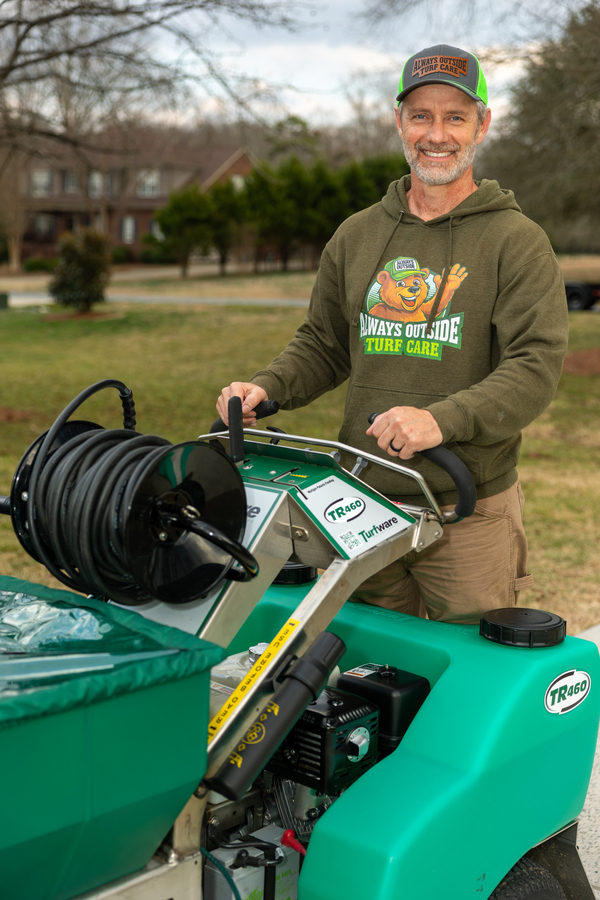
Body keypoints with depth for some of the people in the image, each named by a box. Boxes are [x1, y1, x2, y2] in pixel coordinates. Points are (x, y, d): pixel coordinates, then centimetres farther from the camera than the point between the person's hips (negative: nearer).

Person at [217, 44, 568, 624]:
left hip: (469, 512, -4)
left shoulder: (516, 241, -2)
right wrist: (265, 388, 0)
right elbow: (323, 343, 20)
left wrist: (442, 419, -27)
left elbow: (537, 365, -12)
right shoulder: (357, 235, 13)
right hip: (362, 504, 4)